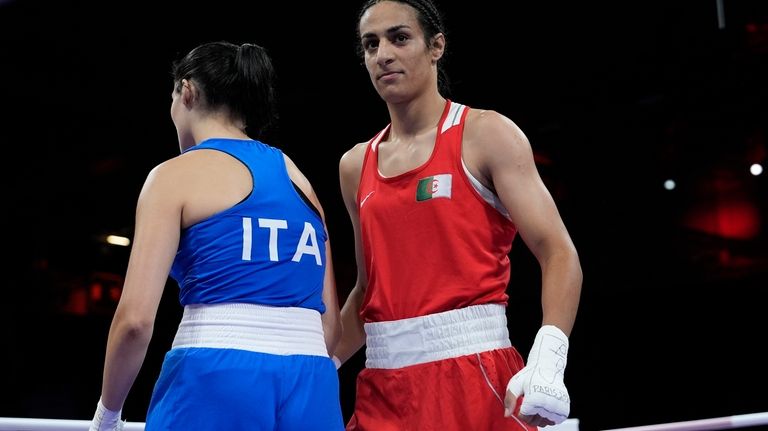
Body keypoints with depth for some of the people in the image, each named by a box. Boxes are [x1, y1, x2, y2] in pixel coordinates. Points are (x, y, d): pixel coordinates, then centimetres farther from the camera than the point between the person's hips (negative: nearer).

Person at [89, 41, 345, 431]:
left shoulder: (176, 175, 2)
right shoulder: (300, 179, 18)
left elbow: (135, 319, -7)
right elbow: (330, 324, 15)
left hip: (214, 383, -5)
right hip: (311, 389, 5)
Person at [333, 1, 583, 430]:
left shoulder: (485, 133, -3)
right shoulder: (356, 165, 12)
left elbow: (559, 253, -10)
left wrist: (547, 360, -24)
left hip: (473, 375, -4)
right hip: (382, 385, 5)